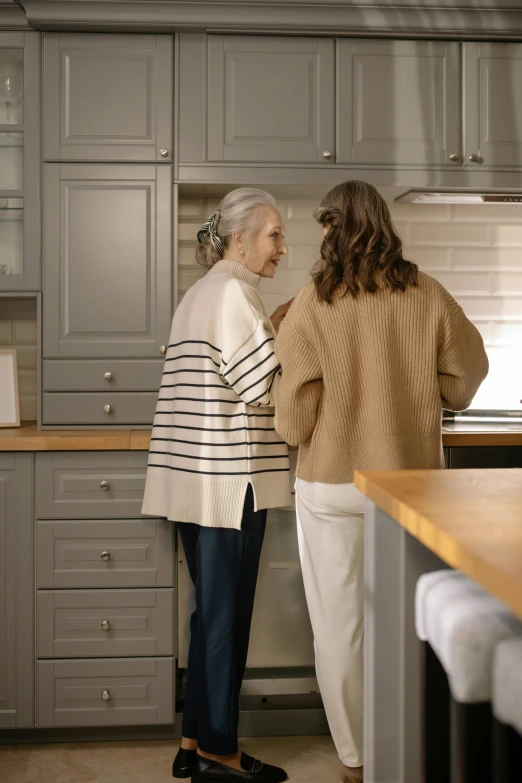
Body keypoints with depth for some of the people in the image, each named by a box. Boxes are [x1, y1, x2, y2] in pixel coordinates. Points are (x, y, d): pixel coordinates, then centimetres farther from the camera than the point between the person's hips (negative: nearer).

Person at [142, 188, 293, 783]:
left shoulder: (204, 293, 19)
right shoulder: (232, 291, -12)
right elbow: (263, 387, -17)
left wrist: (272, 325, 15)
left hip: (199, 480, 10)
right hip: (229, 480, -10)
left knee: (214, 611, 15)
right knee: (227, 613, -1)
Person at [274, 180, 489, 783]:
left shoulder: (311, 306, -9)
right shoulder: (428, 296, -3)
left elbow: (294, 421, -10)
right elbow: (462, 385, 5)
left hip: (333, 486, -2)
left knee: (340, 625, 10)